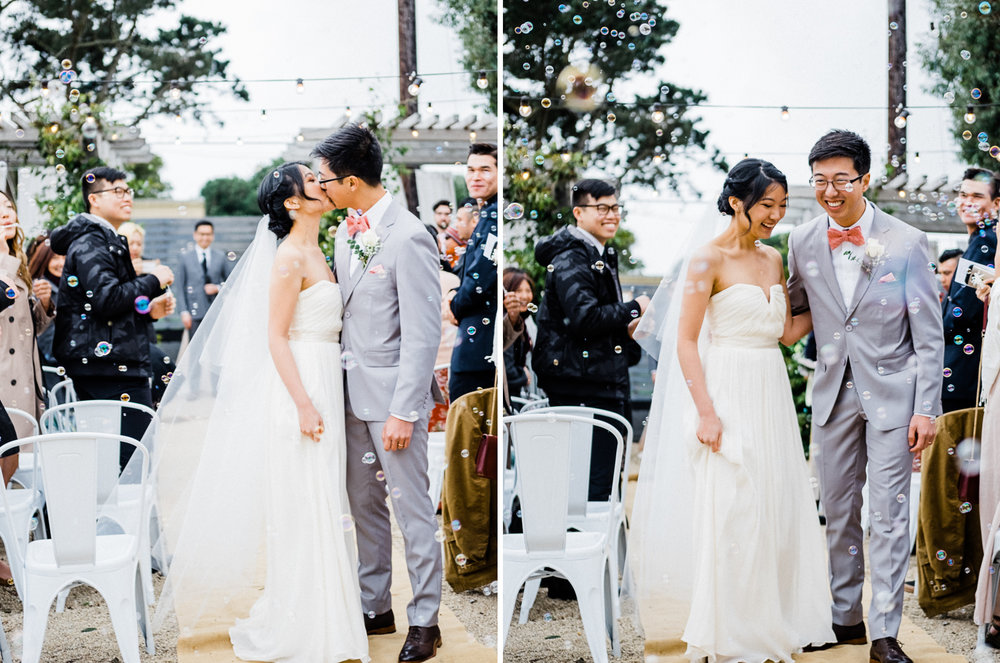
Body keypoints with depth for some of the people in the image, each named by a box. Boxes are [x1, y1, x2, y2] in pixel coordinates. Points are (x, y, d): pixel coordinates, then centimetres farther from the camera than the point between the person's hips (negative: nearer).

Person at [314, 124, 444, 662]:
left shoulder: (408, 239, -18)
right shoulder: (347, 231, 8)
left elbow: (422, 335, -19)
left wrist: (403, 412, -20)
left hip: (394, 394, -8)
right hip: (355, 391, 8)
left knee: (412, 508, 1)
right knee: (363, 502, 15)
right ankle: (375, 608, 27)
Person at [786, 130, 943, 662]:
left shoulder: (906, 242, -8)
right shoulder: (802, 242, 2)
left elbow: (929, 334, -6)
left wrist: (926, 408, -11)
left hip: (892, 393, -4)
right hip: (833, 393, 4)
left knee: (888, 515, -4)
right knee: (838, 512, 10)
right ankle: (846, 618, 23)